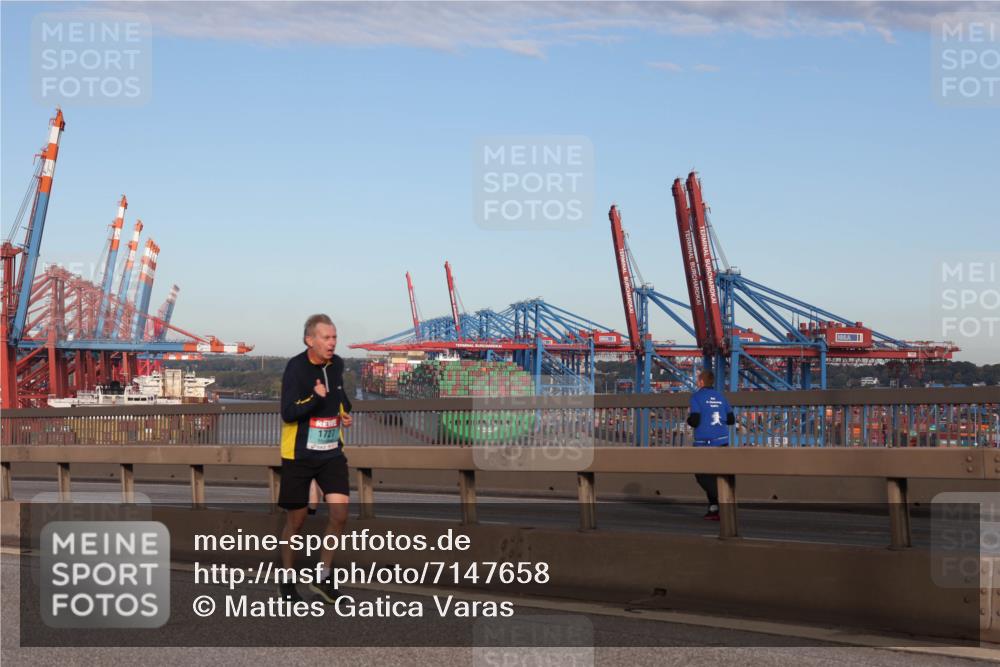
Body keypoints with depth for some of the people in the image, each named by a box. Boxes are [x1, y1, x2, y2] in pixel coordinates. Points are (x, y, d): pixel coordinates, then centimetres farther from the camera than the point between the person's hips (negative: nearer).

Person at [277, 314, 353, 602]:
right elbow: (288, 413, -23)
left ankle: (323, 576, 8)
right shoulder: (296, 367, -16)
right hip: (299, 455, -5)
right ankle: (287, 580, 25)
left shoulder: (336, 364, 3)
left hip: (331, 452, 5)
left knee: (339, 512, -9)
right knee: (296, 519, 6)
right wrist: (317, 398, -33)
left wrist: (345, 412, 7)